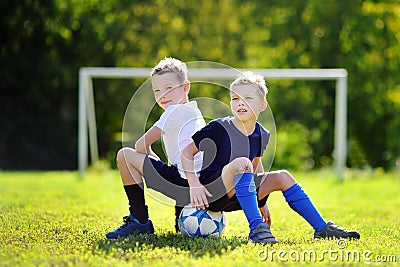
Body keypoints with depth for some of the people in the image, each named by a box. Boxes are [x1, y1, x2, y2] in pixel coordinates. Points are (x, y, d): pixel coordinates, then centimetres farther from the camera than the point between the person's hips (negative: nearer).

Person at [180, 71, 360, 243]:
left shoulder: (261, 135, 4)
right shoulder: (218, 128, -14)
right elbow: (187, 152, -7)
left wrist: (262, 200, 22)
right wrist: (194, 185, -18)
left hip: (234, 198, 7)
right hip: (211, 195, -7)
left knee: (282, 177, 1)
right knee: (242, 162, -31)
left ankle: (322, 228, 5)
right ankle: (256, 228, -39)